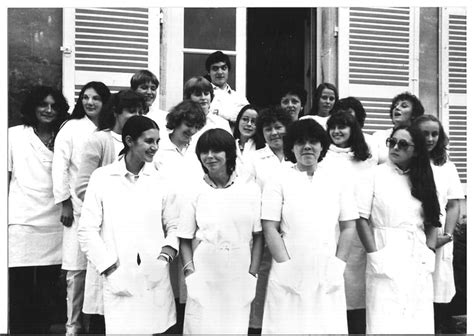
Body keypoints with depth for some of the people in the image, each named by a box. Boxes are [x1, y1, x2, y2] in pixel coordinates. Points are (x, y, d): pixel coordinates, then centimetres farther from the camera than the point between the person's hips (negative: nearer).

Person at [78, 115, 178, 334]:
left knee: (155, 328, 3)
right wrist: (110, 268, -8)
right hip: (119, 282, -2)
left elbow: (174, 225, 12)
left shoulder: (161, 179, 6)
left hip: (156, 281, 2)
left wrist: (167, 253, -6)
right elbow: (87, 231, -1)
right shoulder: (102, 177, 0)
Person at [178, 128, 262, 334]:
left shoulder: (250, 190, 1)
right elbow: (185, 240, 4)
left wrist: (252, 273, -2)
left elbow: (258, 236, 5)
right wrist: (190, 272, -7)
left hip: (240, 277, 1)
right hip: (204, 277, 0)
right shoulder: (195, 192, 0)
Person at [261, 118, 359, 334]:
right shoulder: (278, 180, 3)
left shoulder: (339, 179, 8)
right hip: (288, 276, -1)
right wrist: (287, 266, -9)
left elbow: (349, 227, 7)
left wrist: (338, 266, -2)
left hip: (328, 276, 2)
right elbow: (270, 228, -2)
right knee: (287, 328, -1)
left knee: (330, 328, 1)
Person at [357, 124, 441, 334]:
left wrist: (429, 253, -1)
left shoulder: (423, 179, 12)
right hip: (386, 259, -4)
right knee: (384, 323, -5)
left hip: (418, 262, 4)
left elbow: (432, 222, 14)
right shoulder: (375, 174, 0)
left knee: (419, 323, 5)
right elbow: (362, 219, -4)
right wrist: (375, 255, -11)